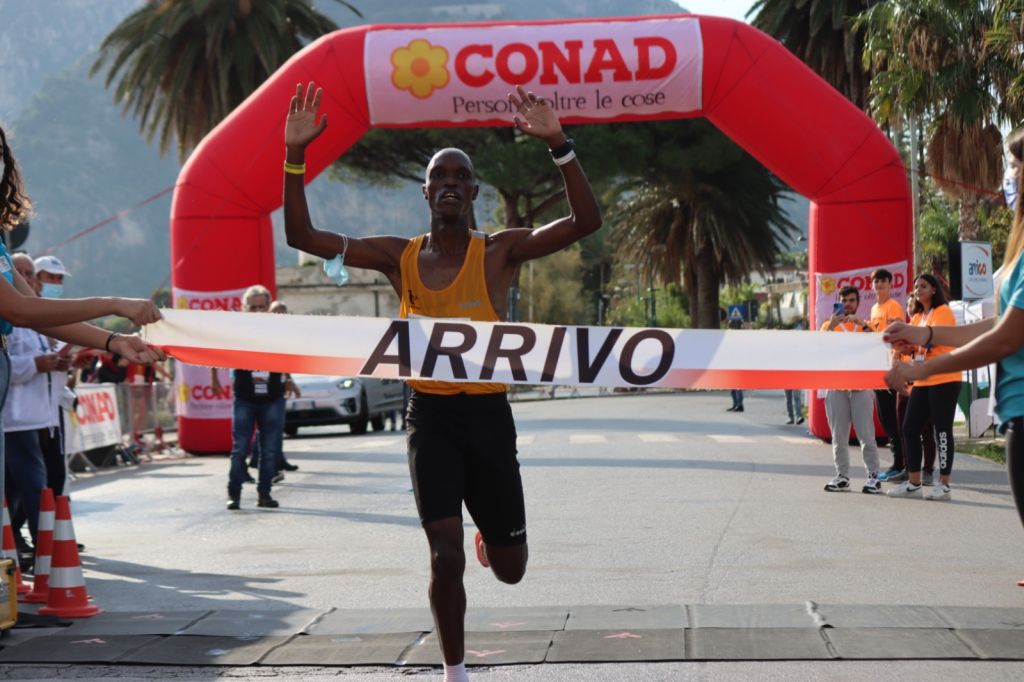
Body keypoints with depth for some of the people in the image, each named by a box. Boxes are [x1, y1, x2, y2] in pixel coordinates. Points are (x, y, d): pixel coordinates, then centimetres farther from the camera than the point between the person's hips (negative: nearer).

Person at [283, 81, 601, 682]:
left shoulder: (501, 251, -5)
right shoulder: (400, 257, 1)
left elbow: (586, 222, -18)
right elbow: (303, 237, -1)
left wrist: (558, 145, -29)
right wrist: (295, 156, -13)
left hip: (488, 415, 0)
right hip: (430, 416, 0)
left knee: (509, 568, 10)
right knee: (446, 556, -9)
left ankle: (490, 537, 48)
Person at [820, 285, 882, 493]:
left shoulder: (864, 326, 13)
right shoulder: (829, 325, 13)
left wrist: (862, 325, -14)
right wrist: (831, 327, -15)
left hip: (861, 386, -1)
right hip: (836, 386, 1)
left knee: (866, 434, -6)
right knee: (838, 435, 1)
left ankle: (873, 476, -4)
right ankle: (842, 476, 7)